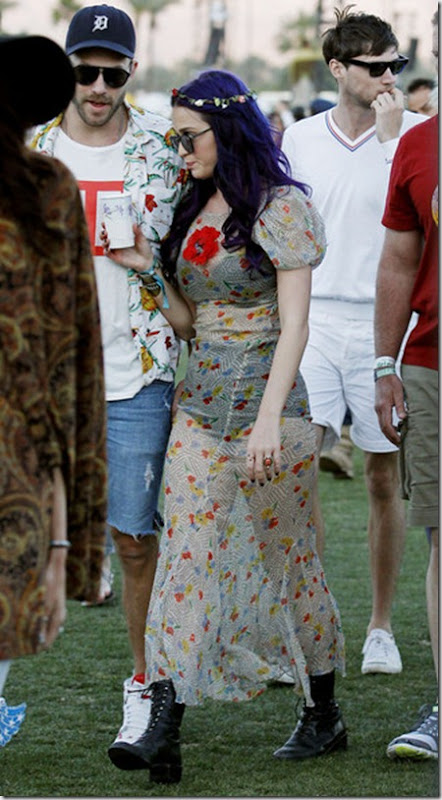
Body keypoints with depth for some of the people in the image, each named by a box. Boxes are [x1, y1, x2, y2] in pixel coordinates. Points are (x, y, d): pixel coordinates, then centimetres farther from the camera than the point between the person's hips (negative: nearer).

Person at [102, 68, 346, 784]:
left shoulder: (280, 208, -9)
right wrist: (148, 269, 1)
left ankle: (324, 715, 20)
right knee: (186, 560, -5)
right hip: (200, 402, 6)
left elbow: (294, 324, -14)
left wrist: (268, 417, -21)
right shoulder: (194, 209, 13)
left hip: (265, 397, -6)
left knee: (284, 559, 4)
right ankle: (163, 733, -13)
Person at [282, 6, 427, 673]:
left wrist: (390, 137, -20)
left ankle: (381, 626, 17)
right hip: (314, 320, 2)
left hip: (384, 324, -2)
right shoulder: (299, 139, 7)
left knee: (384, 479, 5)